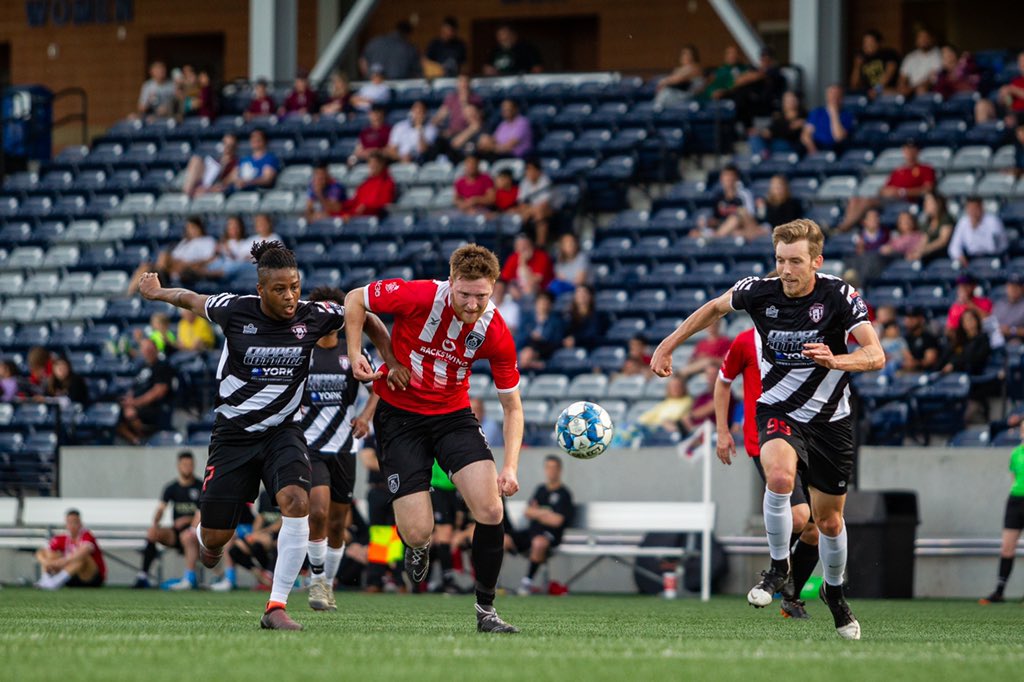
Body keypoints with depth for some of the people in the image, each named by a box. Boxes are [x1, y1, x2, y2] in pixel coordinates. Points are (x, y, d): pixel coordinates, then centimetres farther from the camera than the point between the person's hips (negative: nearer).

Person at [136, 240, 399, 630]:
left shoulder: (313, 316, -9)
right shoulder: (234, 311, -12)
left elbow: (366, 319, 8)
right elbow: (191, 300, 9)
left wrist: (392, 362, -1)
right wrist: (157, 293, 21)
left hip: (281, 432, 1)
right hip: (233, 433, -1)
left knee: (296, 501, -29)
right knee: (215, 538, 2)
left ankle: (277, 607, -22)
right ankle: (204, 536, 45)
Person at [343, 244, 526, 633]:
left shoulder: (496, 334, -15)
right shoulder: (419, 297, -23)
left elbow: (512, 406, -5)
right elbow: (355, 299, -6)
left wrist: (510, 467, -17)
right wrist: (355, 355, -17)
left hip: (453, 415, 2)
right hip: (399, 414, -2)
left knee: (491, 509, -17)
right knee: (417, 532, -11)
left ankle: (486, 610, 1)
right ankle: (418, 549, 30)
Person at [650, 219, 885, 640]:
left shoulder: (839, 296, -18)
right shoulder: (759, 292, -12)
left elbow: (876, 355, -25)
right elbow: (714, 308, 9)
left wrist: (835, 361, -43)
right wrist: (668, 345, 10)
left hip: (829, 419, 0)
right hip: (777, 411, 0)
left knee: (829, 519, 11)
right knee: (780, 476, -33)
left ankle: (834, 590, 40)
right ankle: (778, 566, -12)